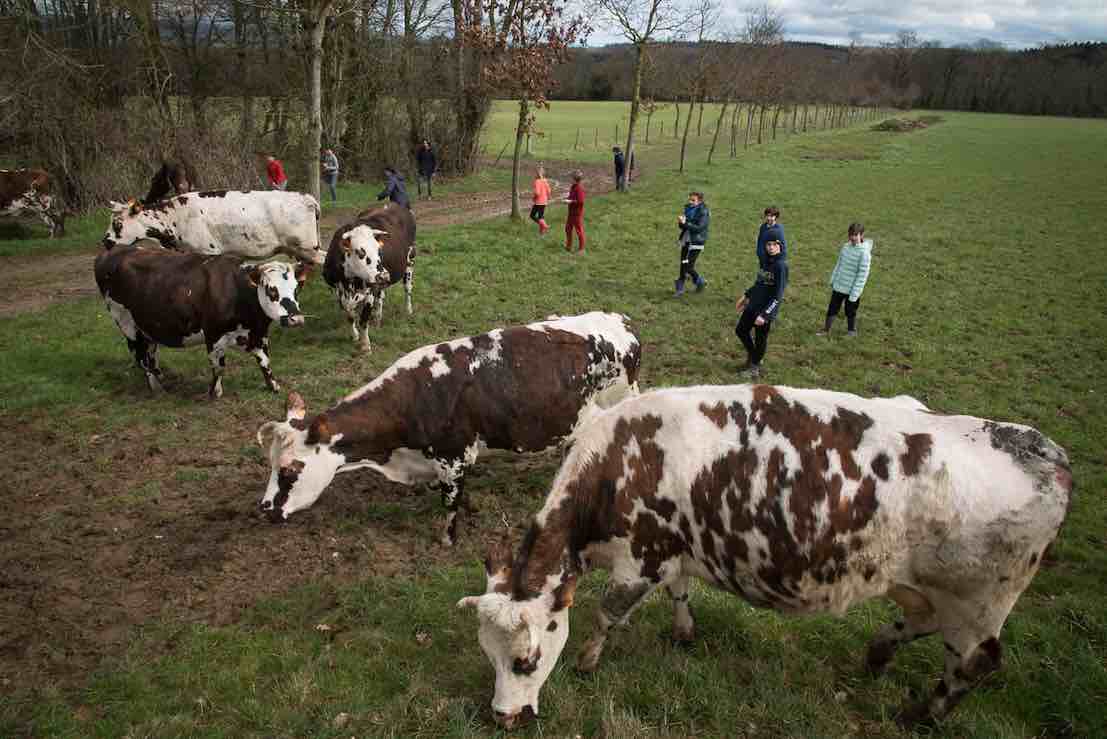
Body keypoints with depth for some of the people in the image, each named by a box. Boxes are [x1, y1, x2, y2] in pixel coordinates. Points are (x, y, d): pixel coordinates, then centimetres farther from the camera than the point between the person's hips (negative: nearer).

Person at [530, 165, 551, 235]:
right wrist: (548, 198, 18)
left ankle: (544, 226, -10)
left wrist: (533, 196, -7)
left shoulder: (537, 181, -18)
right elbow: (548, 191, 5)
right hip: (544, 202, 7)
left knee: (532, 215, 5)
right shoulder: (545, 181, 3)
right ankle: (542, 230, 21)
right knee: (541, 216, 17)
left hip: (538, 202, -7)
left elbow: (537, 192, -24)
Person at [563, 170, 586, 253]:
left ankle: (582, 248, 14)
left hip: (578, 213, -10)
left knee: (579, 230, 2)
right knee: (568, 228, 18)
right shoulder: (573, 186, 7)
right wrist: (568, 198, 4)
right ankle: (569, 246, 32)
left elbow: (580, 201, -26)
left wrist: (570, 201, -19)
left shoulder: (579, 188, -21)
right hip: (571, 212, 10)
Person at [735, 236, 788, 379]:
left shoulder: (781, 265, -19)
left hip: (767, 310, -8)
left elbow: (778, 295, -22)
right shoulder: (767, 260, 4)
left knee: (760, 339, 7)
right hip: (753, 305, 8)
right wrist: (746, 296, 23)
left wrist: (764, 315, -25)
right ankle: (752, 357, 38)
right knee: (740, 330, 18)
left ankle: (755, 365, 30)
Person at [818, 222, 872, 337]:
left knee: (850, 311, 13)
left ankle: (851, 331, 34)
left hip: (851, 289, -5)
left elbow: (862, 275, -20)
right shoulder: (846, 246, -2)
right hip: (838, 285, 5)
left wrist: (855, 294, -20)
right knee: (832, 308, 12)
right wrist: (833, 280, 14)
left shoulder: (864, 253, -21)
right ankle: (826, 330, 24)